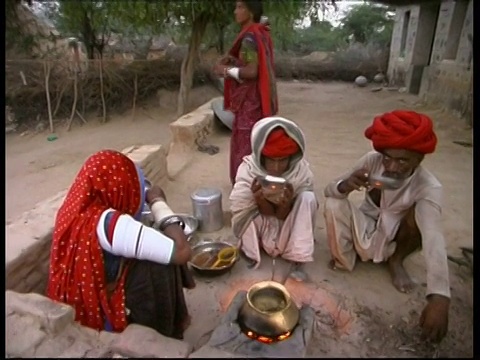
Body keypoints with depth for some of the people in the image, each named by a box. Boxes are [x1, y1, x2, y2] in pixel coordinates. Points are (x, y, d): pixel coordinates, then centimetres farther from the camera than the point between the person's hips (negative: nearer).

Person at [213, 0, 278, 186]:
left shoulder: (249, 37, -17)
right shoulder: (261, 33, 12)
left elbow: (251, 71, -24)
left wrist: (226, 70, -12)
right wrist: (234, 60, 6)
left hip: (249, 99, -10)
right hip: (257, 97, 10)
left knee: (245, 143, -1)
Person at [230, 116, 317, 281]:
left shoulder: (302, 171, -22)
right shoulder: (248, 169, -24)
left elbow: (282, 216, -18)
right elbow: (267, 213, -19)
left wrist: (286, 203, -41)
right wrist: (260, 200, -42)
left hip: (288, 230, 1)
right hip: (260, 230, 0)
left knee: (308, 198, -26)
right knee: (240, 200, -29)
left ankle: (297, 258, -17)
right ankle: (249, 251, -6)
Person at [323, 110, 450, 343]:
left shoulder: (429, 188, -27)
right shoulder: (372, 160, -20)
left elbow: (433, 239, -41)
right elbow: (329, 190, -18)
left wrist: (439, 297, -55)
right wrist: (344, 186, -44)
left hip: (393, 240, -1)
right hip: (364, 231, 1)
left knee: (419, 214, -30)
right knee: (333, 204, -27)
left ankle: (396, 260, -1)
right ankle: (344, 258, 1)